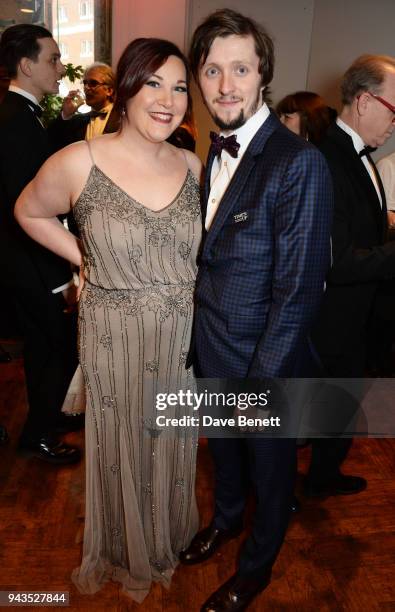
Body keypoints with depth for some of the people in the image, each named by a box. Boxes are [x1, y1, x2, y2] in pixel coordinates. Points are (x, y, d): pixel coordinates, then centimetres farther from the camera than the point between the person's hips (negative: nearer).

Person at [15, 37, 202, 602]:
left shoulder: (192, 165, -2)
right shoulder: (79, 163, -13)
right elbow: (30, 212, 4)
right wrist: (87, 258, -5)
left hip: (184, 338, 3)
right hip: (116, 340, -3)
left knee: (173, 444, 21)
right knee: (123, 445, 18)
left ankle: (170, 535, 53)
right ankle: (128, 554, 49)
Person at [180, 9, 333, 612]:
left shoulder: (299, 162, -23)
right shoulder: (214, 151, 2)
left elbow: (298, 291, -23)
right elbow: (208, 255, 6)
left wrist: (259, 382, -18)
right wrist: (196, 336, 4)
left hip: (264, 360, -6)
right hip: (210, 348, 7)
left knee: (269, 465, 19)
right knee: (222, 445, 29)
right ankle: (227, 517, 59)